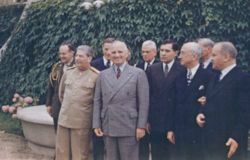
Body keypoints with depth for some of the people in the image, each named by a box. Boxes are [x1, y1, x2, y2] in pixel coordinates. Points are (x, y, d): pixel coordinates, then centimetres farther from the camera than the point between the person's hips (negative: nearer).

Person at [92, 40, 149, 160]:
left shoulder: (138, 73, 0)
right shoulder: (103, 75, 10)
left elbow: (143, 102, -3)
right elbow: (97, 101, 9)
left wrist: (141, 126, -9)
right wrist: (96, 124, 2)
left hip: (129, 127, -3)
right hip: (107, 127, 3)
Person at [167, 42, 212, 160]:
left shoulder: (208, 76, -9)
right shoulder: (179, 77, 9)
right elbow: (175, 104, 9)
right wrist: (171, 129, 7)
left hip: (199, 133, -5)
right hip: (180, 133, 5)